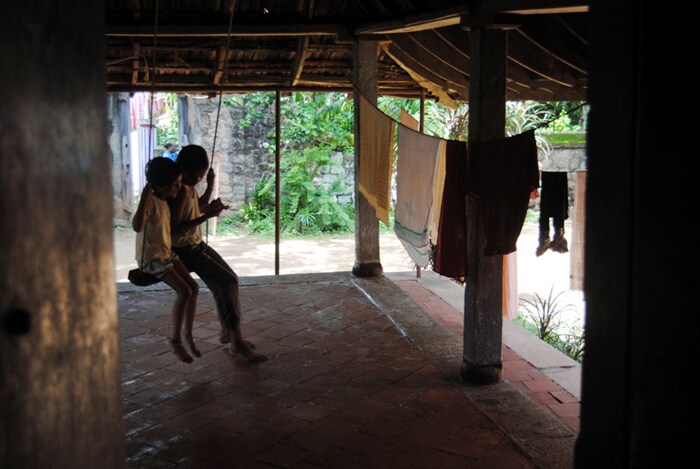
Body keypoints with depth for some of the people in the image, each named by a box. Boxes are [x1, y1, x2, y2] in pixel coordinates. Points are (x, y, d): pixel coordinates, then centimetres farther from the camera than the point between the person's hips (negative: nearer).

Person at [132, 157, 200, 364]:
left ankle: (188, 335, 10)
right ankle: (175, 339, -5)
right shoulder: (150, 201, -20)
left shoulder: (165, 201, 8)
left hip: (166, 253, 9)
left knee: (193, 287, -1)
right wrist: (144, 197, -36)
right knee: (184, 291, -19)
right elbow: (137, 226, -35)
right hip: (151, 257, -9)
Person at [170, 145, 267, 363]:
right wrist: (206, 217, -33)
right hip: (184, 249, -10)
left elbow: (198, 208, 21)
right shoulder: (181, 191, -27)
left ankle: (227, 332, 25)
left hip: (197, 244, 10)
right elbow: (174, 231, -31)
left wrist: (210, 188, 5)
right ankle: (236, 341, -6)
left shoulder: (190, 187, 2)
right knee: (228, 281, -13)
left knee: (228, 281, 12)